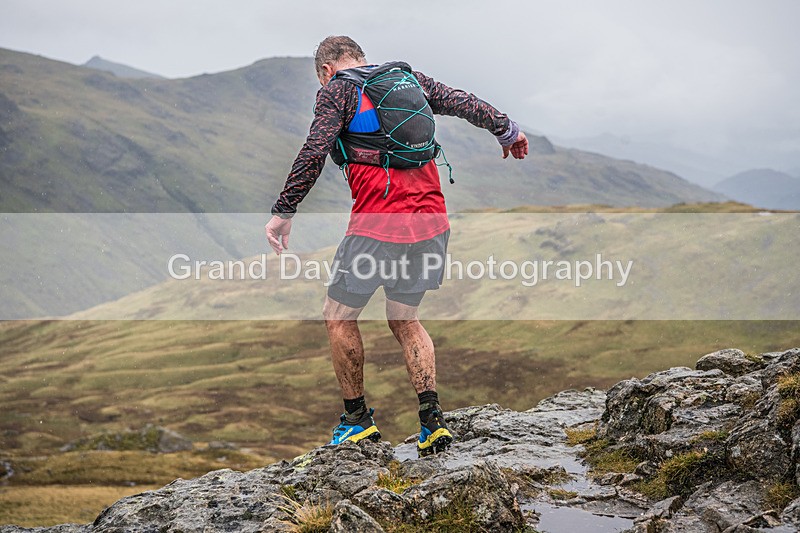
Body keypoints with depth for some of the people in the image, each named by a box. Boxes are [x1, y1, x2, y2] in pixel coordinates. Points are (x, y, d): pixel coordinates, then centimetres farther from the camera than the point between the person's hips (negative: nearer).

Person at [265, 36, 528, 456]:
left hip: (379, 225, -6)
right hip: (431, 221, 6)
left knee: (339, 316, 13)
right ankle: (433, 421, 8)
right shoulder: (410, 79, 16)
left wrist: (283, 211, -6)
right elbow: (465, 103, 23)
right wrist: (506, 130, 39)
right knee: (404, 320, 20)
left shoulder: (338, 89, 0)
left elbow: (313, 154, -11)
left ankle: (358, 419, 19)